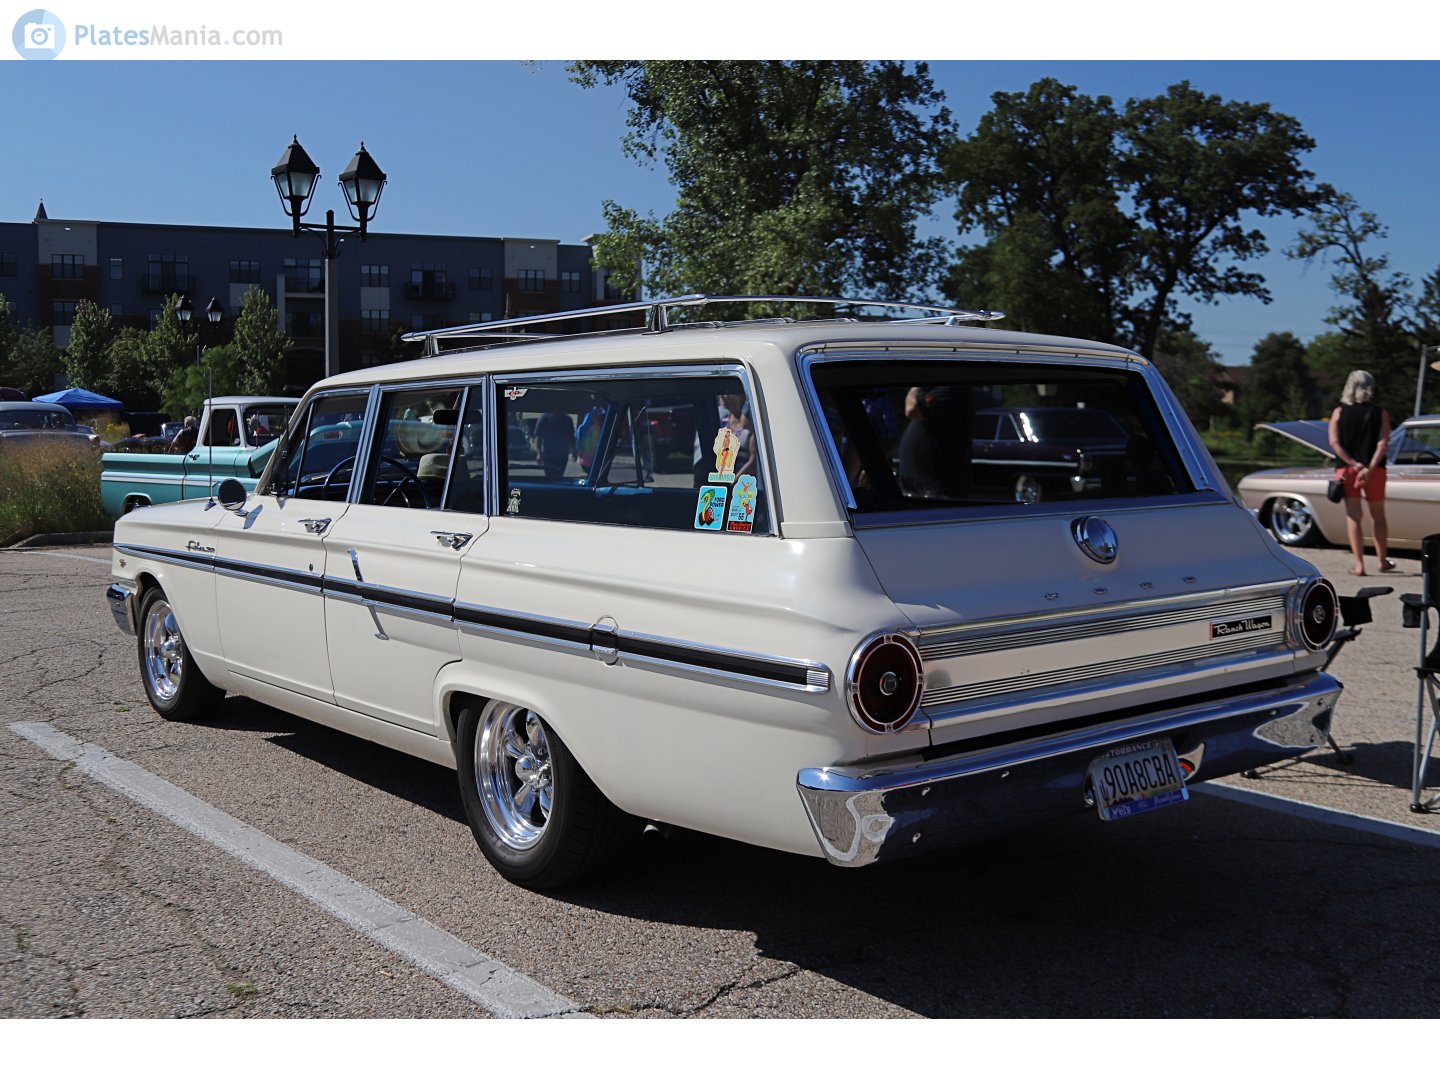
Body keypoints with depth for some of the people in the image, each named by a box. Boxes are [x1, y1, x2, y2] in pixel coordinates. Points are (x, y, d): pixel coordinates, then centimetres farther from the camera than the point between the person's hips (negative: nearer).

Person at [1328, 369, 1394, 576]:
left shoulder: (1339, 412, 1)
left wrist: (1354, 464, -12)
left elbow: (1334, 443, -8)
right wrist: (1369, 469, -16)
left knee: (1353, 517, 1)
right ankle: (1383, 561, 24)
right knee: (1378, 516, 15)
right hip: (1375, 471, 0)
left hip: (1347, 470, 0)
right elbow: (1383, 444, -11)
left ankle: (1359, 564, -5)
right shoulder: (1381, 414, 0)